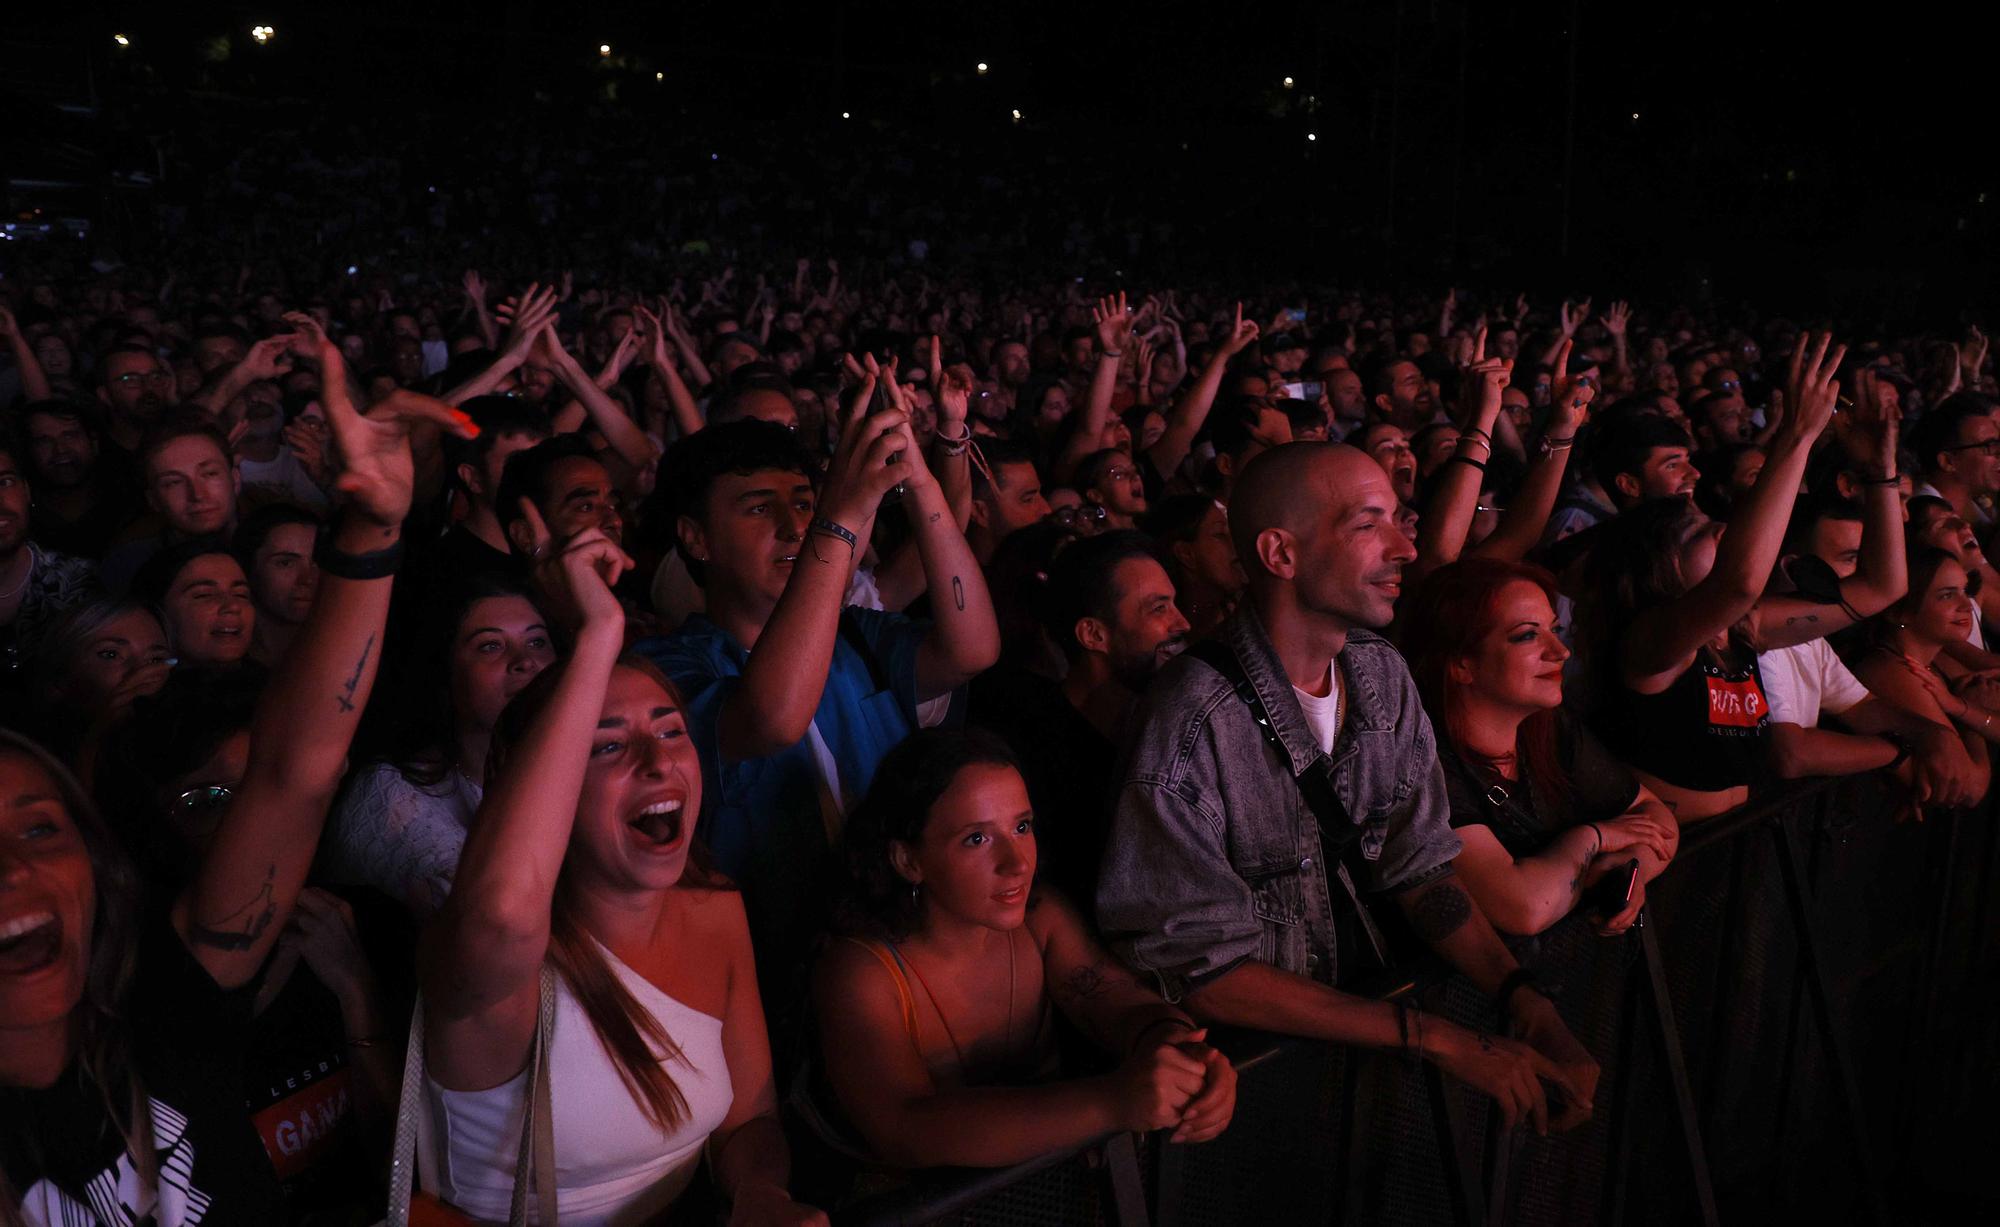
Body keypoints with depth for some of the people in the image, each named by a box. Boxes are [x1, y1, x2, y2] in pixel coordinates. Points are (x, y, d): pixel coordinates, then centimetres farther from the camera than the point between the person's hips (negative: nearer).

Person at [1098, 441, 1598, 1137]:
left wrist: (1527, 1004, -13)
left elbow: (1421, 870, 4)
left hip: (1364, 1006, 7)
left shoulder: (1383, 677, 1)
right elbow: (1203, 971, -21)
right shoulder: (1191, 725, -23)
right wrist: (1431, 1038, -22)